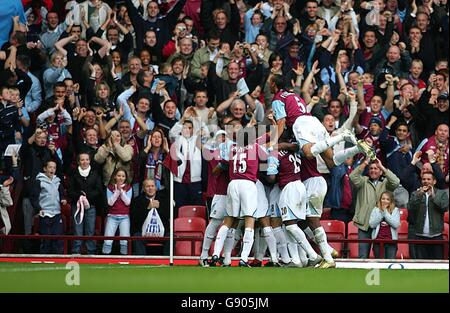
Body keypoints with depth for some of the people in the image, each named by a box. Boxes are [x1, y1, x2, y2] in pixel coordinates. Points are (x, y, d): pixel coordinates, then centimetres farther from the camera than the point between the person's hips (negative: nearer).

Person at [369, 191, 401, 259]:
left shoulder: (395, 210, 6)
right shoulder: (376, 210, 8)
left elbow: (396, 224, -9)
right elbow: (372, 224, -4)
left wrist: (385, 212, -7)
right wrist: (381, 212, -6)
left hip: (391, 241, -1)